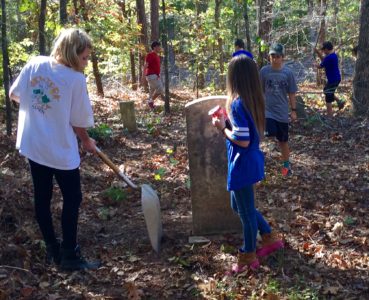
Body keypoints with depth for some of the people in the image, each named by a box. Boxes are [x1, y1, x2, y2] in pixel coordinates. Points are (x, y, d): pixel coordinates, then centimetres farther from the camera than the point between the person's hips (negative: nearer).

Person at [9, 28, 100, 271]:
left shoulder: (34, 64, -3)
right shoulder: (76, 78, -16)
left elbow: (14, 94, 9)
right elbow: (77, 121, -9)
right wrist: (87, 142, 10)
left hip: (33, 145, 6)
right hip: (61, 150, -6)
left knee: (42, 197, 14)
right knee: (72, 199, 8)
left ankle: (52, 249, 26)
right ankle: (69, 255, 13)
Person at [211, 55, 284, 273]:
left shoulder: (238, 103, -23)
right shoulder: (254, 100, 3)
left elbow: (242, 141, -25)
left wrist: (222, 128, -12)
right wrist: (228, 122, 9)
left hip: (243, 165, -9)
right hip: (251, 161, 9)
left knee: (246, 211, 7)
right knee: (240, 206, 25)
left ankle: (249, 258, 23)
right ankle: (270, 238, 34)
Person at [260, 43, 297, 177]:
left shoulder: (288, 73, -6)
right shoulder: (264, 71, -6)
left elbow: (292, 93, 2)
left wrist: (293, 111, 2)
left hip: (282, 112, 1)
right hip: (267, 110, -1)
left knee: (283, 140, 11)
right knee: (270, 133, -29)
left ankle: (286, 164, 28)